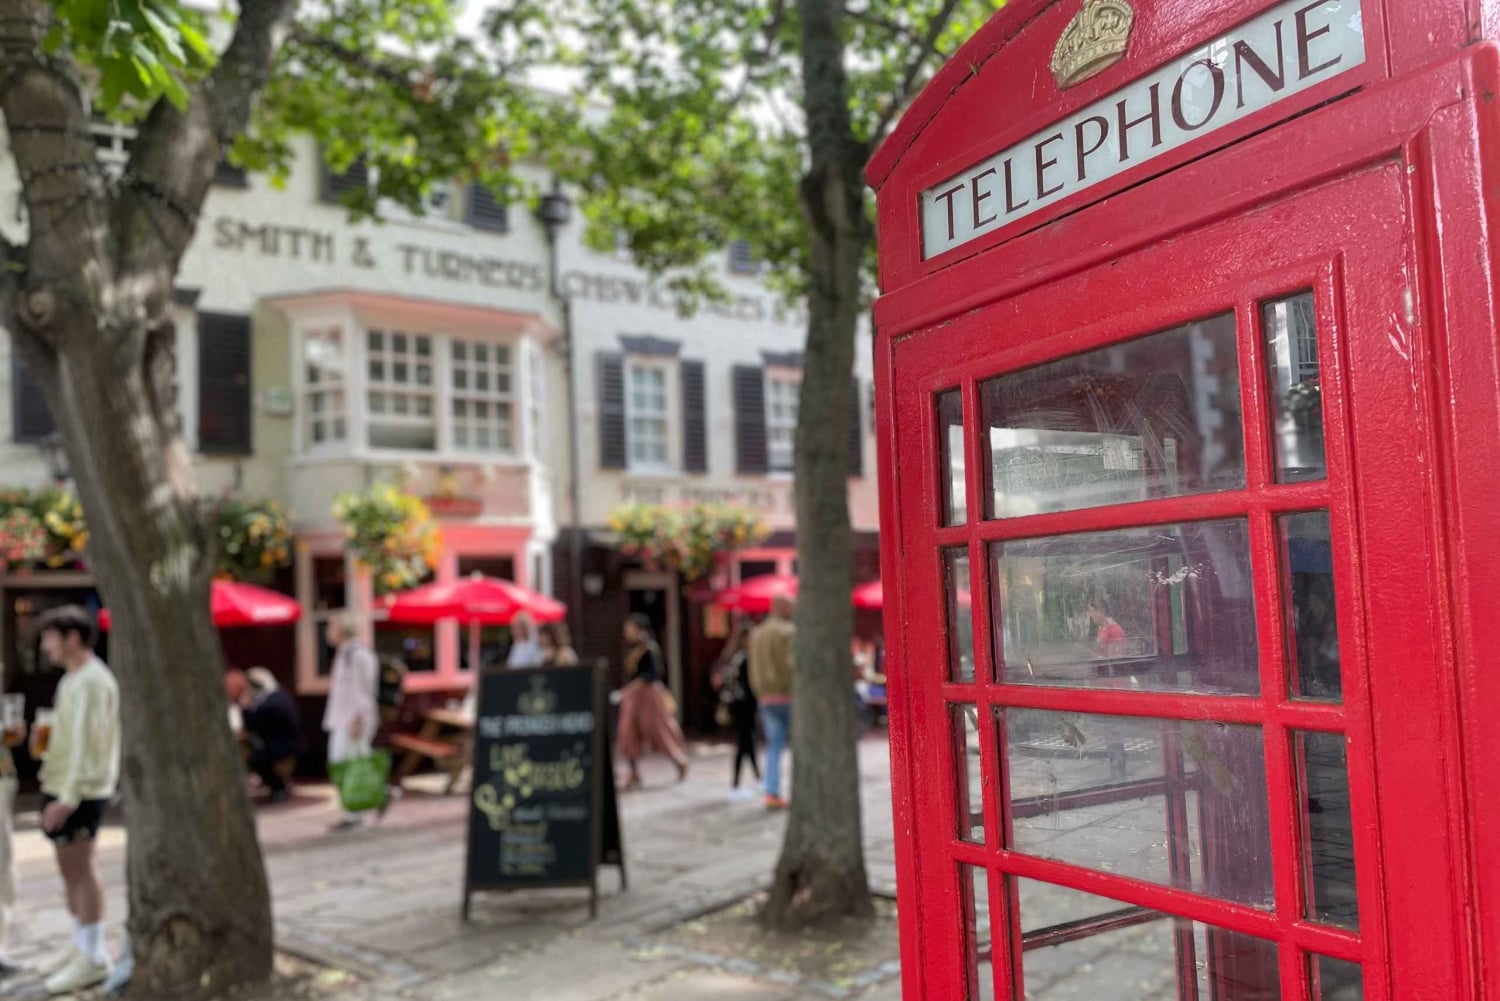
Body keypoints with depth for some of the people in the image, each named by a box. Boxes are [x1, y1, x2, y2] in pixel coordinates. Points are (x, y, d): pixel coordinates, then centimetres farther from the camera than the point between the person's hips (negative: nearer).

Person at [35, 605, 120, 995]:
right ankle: (85, 952, 23)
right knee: (74, 871, 14)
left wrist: (67, 798, -22)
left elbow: (85, 743, -20)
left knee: (80, 869, -5)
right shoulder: (76, 678, 17)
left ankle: (93, 958, 2)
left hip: (78, 791, -10)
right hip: (64, 787, 10)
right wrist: (47, 738, 9)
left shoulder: (88, 681, -15)